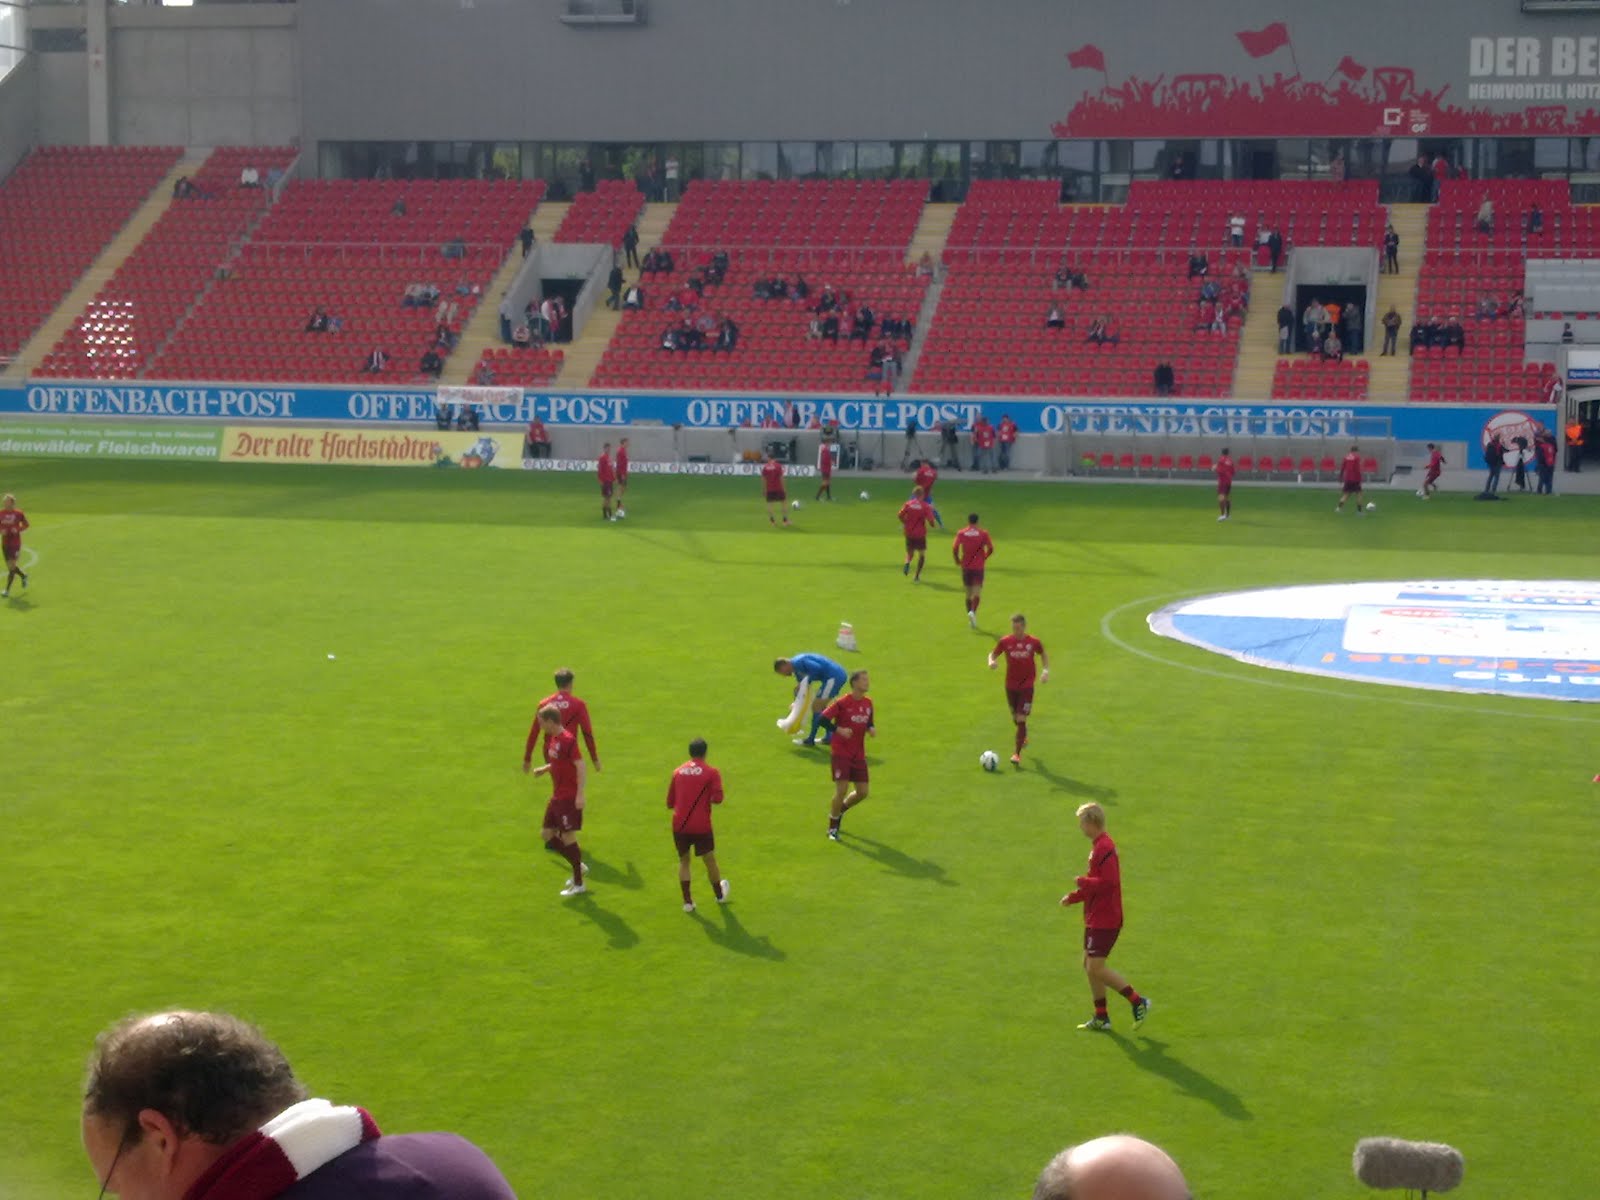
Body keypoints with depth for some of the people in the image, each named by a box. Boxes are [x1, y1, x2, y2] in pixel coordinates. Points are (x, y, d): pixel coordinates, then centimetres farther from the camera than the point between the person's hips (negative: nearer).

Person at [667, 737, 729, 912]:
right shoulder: (711, 772, -3)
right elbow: (717, 798, -14)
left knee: (683, 860, 16)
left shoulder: (678, 772, 8)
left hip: (679, 825, 2)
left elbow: (670, 802, 11)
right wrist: (707, 798, 8)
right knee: (709, 860, 15)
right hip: (701, 826, -2)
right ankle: (720, 894, 35)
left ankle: (687, 901, 11)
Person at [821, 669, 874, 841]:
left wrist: (871, 729, -3)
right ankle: (832, 828, 6)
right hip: (841, 753, -6)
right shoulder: (842, 703, -12)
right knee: (842, 790, -12)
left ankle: (839, 810, 31)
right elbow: (823, 718, -11)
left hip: (859, 754, 6)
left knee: (862, 792, 3)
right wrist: (839, 730, -24)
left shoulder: (868, 703, 6)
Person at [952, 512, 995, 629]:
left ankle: (971, 617, 17)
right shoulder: (983, 533, -2)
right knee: (977, 592, -4)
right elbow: (991, 549, -7)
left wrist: (957, 560, 6)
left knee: (969, 593, 13)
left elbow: (954, 548, -10)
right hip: (979, 566, -2)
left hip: (966, 566, 2)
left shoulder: (961, 533, 0)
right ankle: (973, 611, -29)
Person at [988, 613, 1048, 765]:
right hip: (1010, 685, 2)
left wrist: (1046, 670, -3)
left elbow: (1043, 655, 11)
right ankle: (1024, 736, 50)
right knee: (1015, 718, 16)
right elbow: (993, 654, 5)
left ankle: (1017, 753, -6)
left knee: (1021, 719, -11)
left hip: (1027, 686, -2)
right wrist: (991, 662, -18)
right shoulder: (1005, 641, -6)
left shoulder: (1033, 642, -7)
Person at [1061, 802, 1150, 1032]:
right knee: (1089, 965, 13)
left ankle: (1138, 1002, -1)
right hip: (1095, 918, 10)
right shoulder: (1099, 846, 14)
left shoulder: (1104, 849, -19)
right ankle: (1101, 1017, 19)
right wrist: (1073, 897, 15)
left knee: (1096, 968, -10)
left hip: (1104, 920, -10)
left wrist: (1083, 881, -14)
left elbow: (1108, 883, -28)